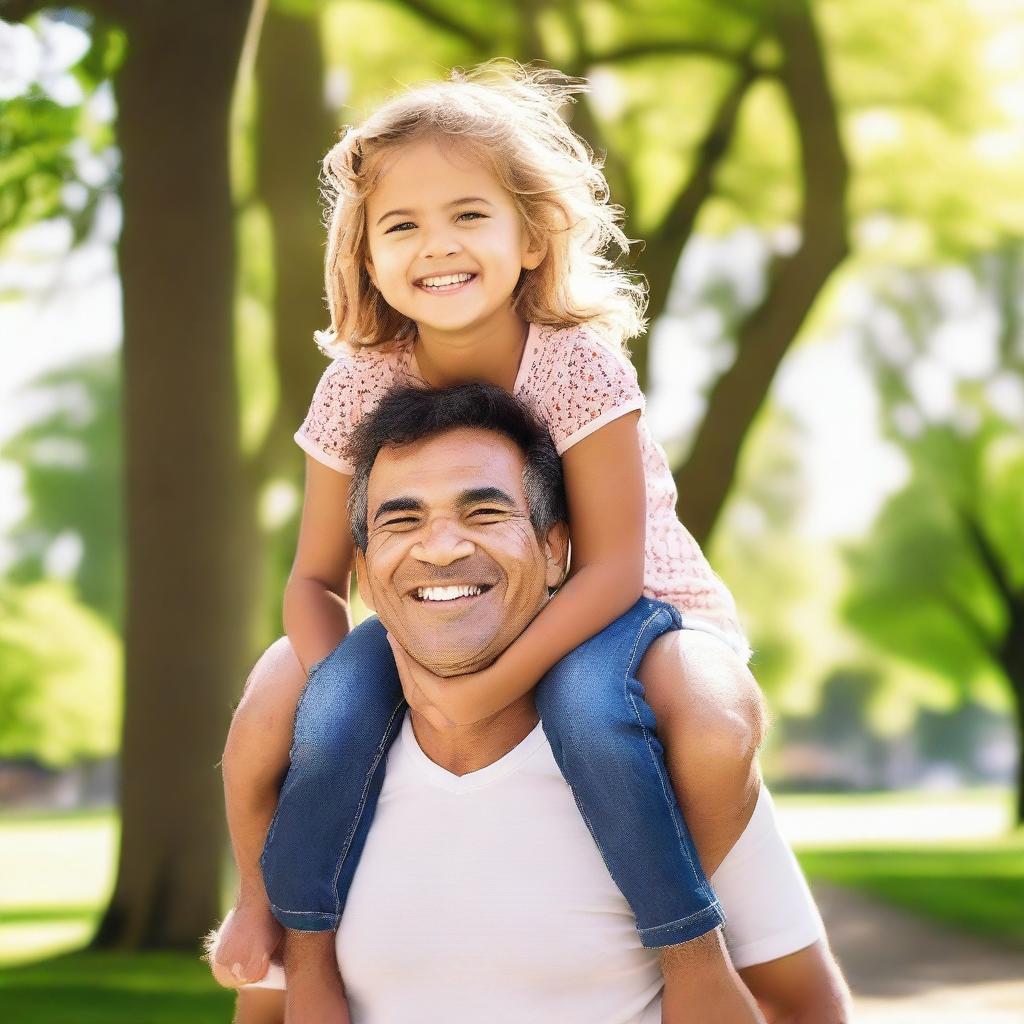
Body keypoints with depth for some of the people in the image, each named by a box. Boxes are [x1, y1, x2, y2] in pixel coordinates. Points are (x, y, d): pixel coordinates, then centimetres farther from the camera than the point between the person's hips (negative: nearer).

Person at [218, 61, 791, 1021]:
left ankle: (688, 947, -11)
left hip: (630, 614, -3)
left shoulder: (577, 363, -22)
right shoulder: (359, 386, -13)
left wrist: (482, 691, -36)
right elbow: (316, 579, -6)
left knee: (711, 730, -36)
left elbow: (612, 567, -24)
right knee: (334, 699, -24)